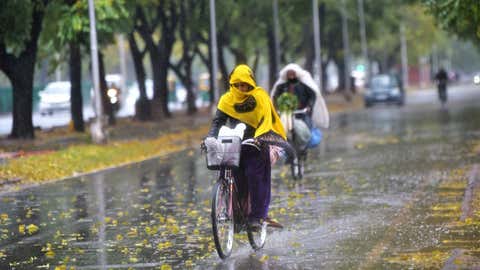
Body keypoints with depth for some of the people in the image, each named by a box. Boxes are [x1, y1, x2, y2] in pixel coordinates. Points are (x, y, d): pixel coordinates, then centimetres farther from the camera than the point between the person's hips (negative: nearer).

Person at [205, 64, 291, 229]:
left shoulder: (260, 97, -5)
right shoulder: (227, 99, 4)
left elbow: (266, 120, -15)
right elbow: (218, 121, 1)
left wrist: (259, 136, -32)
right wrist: (210, 138, -16)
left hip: (256, 144, -3)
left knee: (256, 177, -12)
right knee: (238, 180, -4)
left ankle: (257, 216, -9)